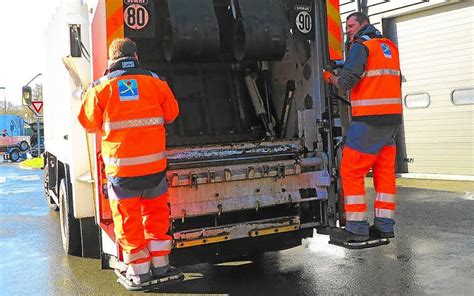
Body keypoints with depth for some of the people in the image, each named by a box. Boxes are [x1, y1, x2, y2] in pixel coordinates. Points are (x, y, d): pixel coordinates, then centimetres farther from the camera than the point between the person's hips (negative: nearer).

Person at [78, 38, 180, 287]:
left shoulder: (101, 88, -3)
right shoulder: (155, 82, 2)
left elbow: (89, 123, 6)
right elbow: (171, 114, 14)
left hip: (121, 167, -2)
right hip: (154, 163, 2)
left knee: (128, 219, 11)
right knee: (156, 213, 19)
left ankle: (139, 270, 19)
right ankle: (159, 264, 26)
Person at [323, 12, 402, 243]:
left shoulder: (361, 45, -5)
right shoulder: (389, 46, 20)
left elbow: (346, 82, -16)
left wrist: (329, 77, 2)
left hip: (370, 120, -8)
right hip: (392, 119, 8)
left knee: (351, 171, -4)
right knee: (385, 171, 9)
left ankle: (356, 228, -4)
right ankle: (384, 225, 12)